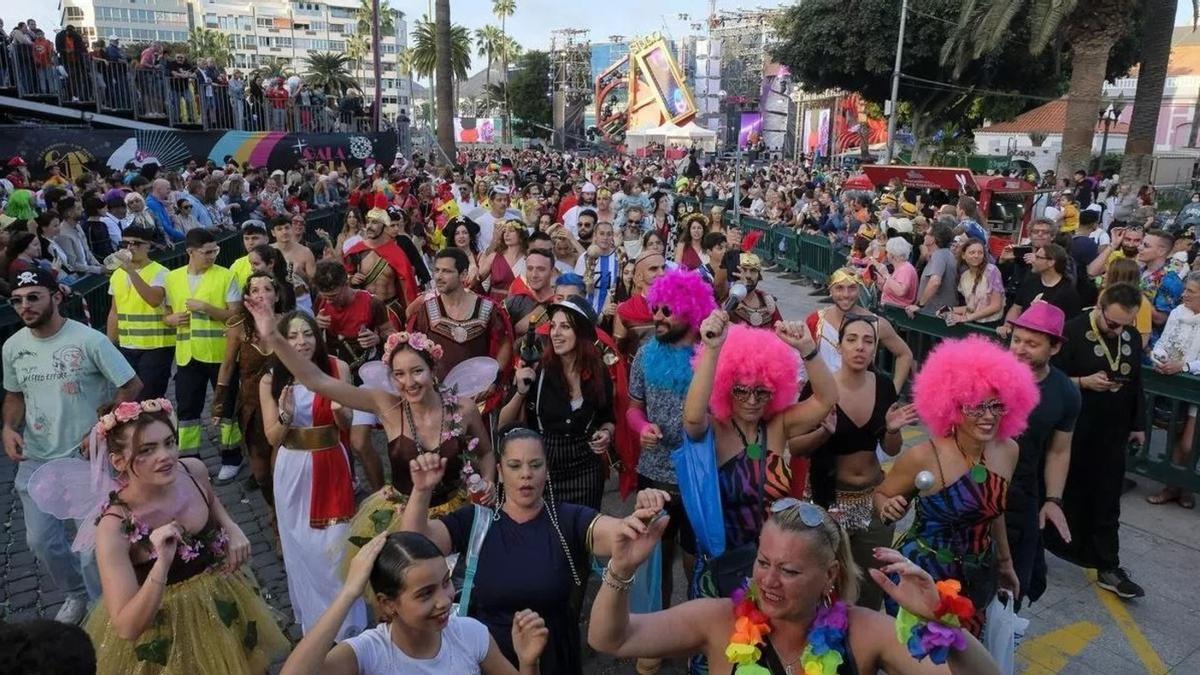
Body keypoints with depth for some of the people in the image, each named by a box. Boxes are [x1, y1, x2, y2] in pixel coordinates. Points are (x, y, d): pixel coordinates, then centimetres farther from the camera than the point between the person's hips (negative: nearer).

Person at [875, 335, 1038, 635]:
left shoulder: (1008, 451, -6)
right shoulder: (923, 458, -22)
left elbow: (992, 510, 11)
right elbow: (881, 495, -6)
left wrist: (1005, 562, 21)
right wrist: (889, 508, -28)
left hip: (979, 577, 5)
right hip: (923, 574, -5)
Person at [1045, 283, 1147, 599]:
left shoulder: (1133, 337, 4)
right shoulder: (1072, 332, -15)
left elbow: (1136, 384, 15)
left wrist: (1137, 424, 16)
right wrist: (1083, 382, -27)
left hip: (1113, 434, 5)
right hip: (1074, 432, -5)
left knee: (1107, 505, 9)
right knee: (1067, 495, 10)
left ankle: (1108, 568, 16)